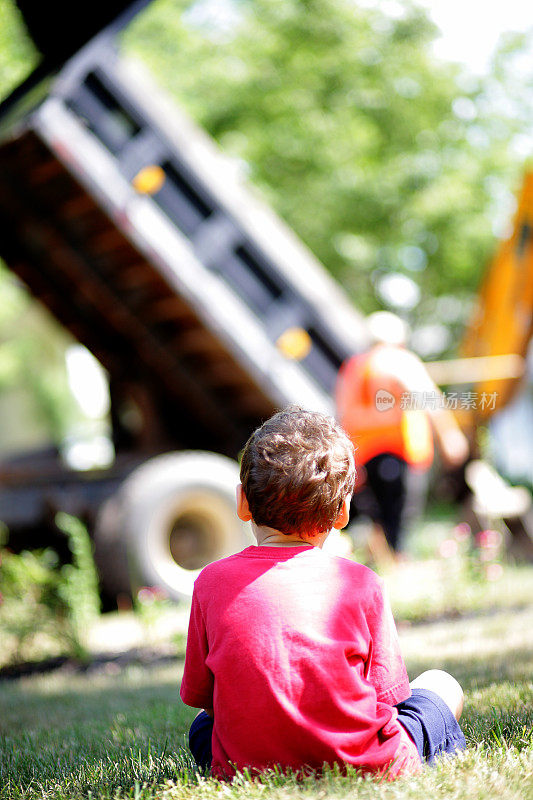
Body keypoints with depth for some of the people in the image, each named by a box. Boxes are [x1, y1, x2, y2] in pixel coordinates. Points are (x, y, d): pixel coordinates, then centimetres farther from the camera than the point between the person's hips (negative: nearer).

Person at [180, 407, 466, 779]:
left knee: (202, 723, 38)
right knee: (442, 685, 26)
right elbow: (385, 695, -3)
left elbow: (199, 696, 3)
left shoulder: (211, 583, -5)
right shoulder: (360, 583, -8)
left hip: (248, 767, 2)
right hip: (361, 764, -1)